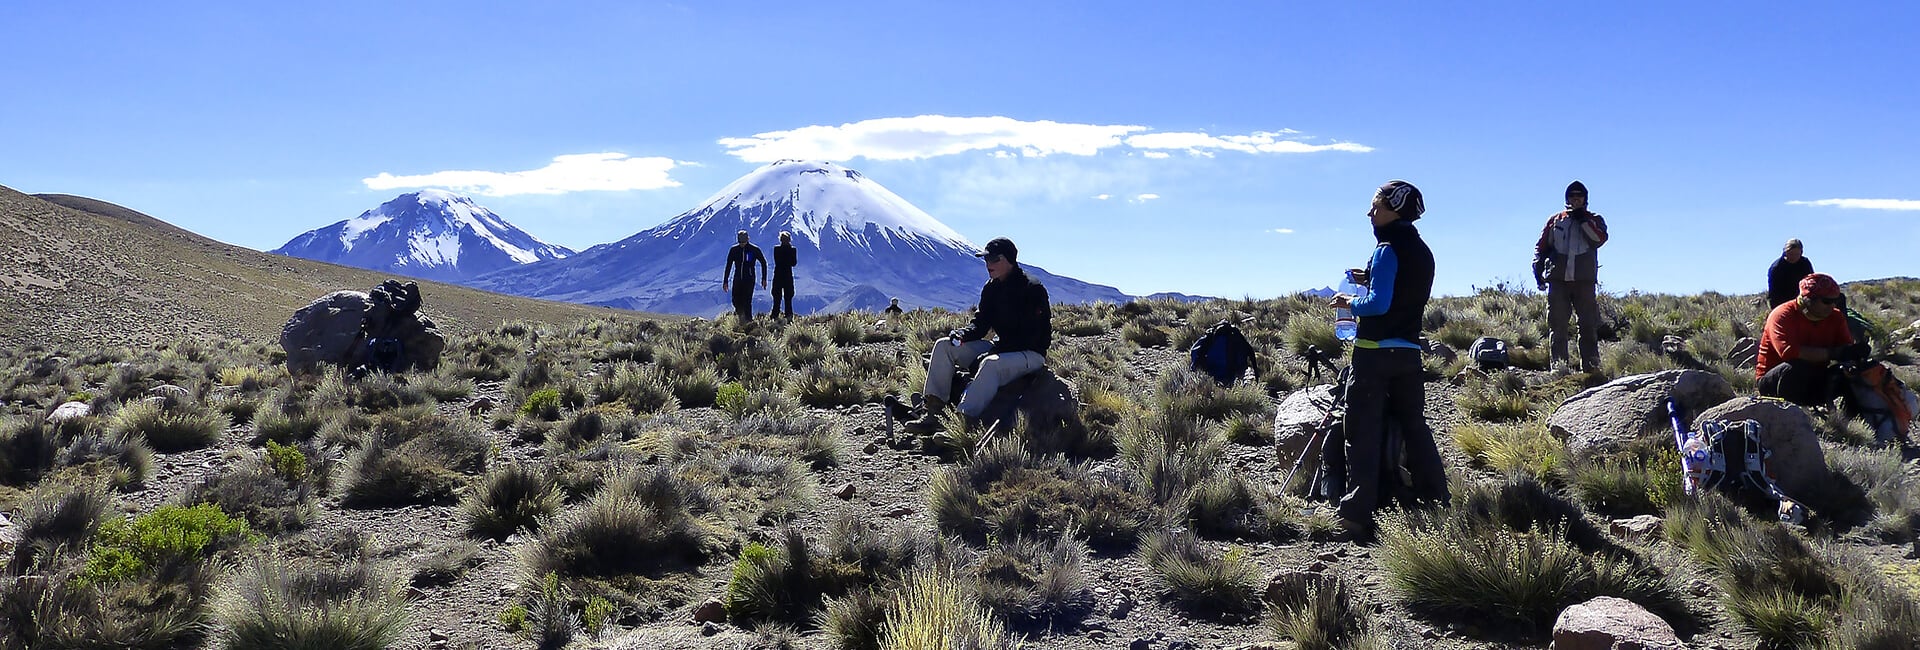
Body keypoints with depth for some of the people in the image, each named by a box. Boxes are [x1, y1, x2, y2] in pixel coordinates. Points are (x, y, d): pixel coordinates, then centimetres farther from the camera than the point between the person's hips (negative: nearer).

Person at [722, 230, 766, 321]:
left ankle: (748, 320, 0)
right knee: (736, 300, 2)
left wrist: (764, 279, 2)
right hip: (737, 279, 3)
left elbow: (763, 263, 6)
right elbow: (728, 266, 8)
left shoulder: (754, 250, -4)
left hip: (749, 279, -3)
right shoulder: (734, 250, 2)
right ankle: (739, 310, 33)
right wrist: (725, 281, 5)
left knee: (747, 301, -9)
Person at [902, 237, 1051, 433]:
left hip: (1031, 353, -8)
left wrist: (997, 349, -24)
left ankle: (963, 422, -51)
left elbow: (1030, 335, -19)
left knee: (991, 364, -40)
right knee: (943, 346, -3)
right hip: (1000, 349, 8)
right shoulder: (991, 288, 10)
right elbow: (981, 324, 8)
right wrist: (963, 334, -14)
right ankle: (932, 413, -16)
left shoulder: (1033, 289, -14)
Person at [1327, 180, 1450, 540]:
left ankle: (1357, 515, -6)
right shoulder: (1423, 252, 13)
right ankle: (1435, 498, 21)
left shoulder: (1388, 250, -13)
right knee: (1414, 425, 18)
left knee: (1364, 432, -5)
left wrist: (1350, 302, -4)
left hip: (1376, 352, -8)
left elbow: (1378, 304, -21)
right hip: (1410, 352, 8)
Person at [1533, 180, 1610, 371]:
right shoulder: (1555, 220, 16)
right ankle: (1559, 366, 1)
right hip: (1558, 281, 1)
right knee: (1558, 327, -1)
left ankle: (1591, 366, -1)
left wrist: (1583, 220, -9)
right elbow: (1541, 246, 15)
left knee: (1589, 326, -3)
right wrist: (1538, 267, 2)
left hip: (1584, 281, -1)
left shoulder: (1594, 220, 13)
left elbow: (1600, 239, -8)